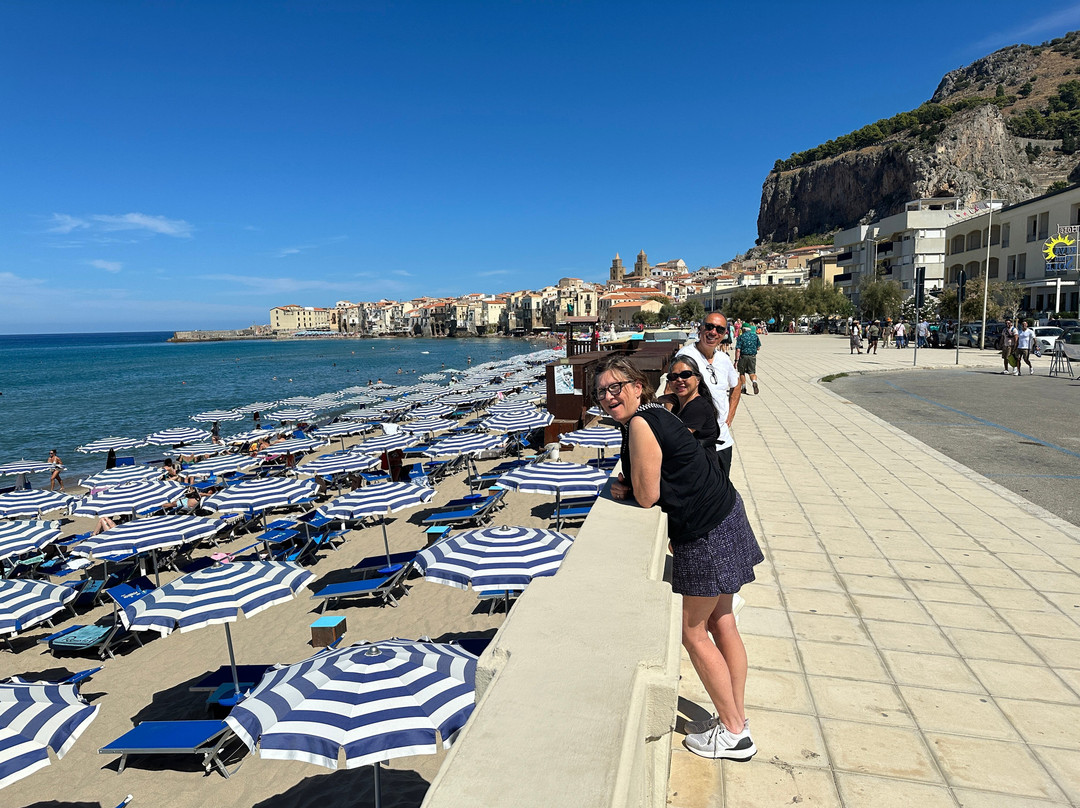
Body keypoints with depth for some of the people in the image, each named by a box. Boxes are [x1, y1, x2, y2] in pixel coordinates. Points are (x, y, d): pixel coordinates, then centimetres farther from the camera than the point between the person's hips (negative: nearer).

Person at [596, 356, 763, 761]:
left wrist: (630, 487, 2)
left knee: (693, 633, 5)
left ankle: (734, 734, 20)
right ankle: (737, 717, 33)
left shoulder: (640, 424, -19)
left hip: (706, 532, -10)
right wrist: (628, 488, 0)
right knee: (721, 624, 18)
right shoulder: (655, 416, 11)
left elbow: (648, 496, -19)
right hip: (724, 516, 10)